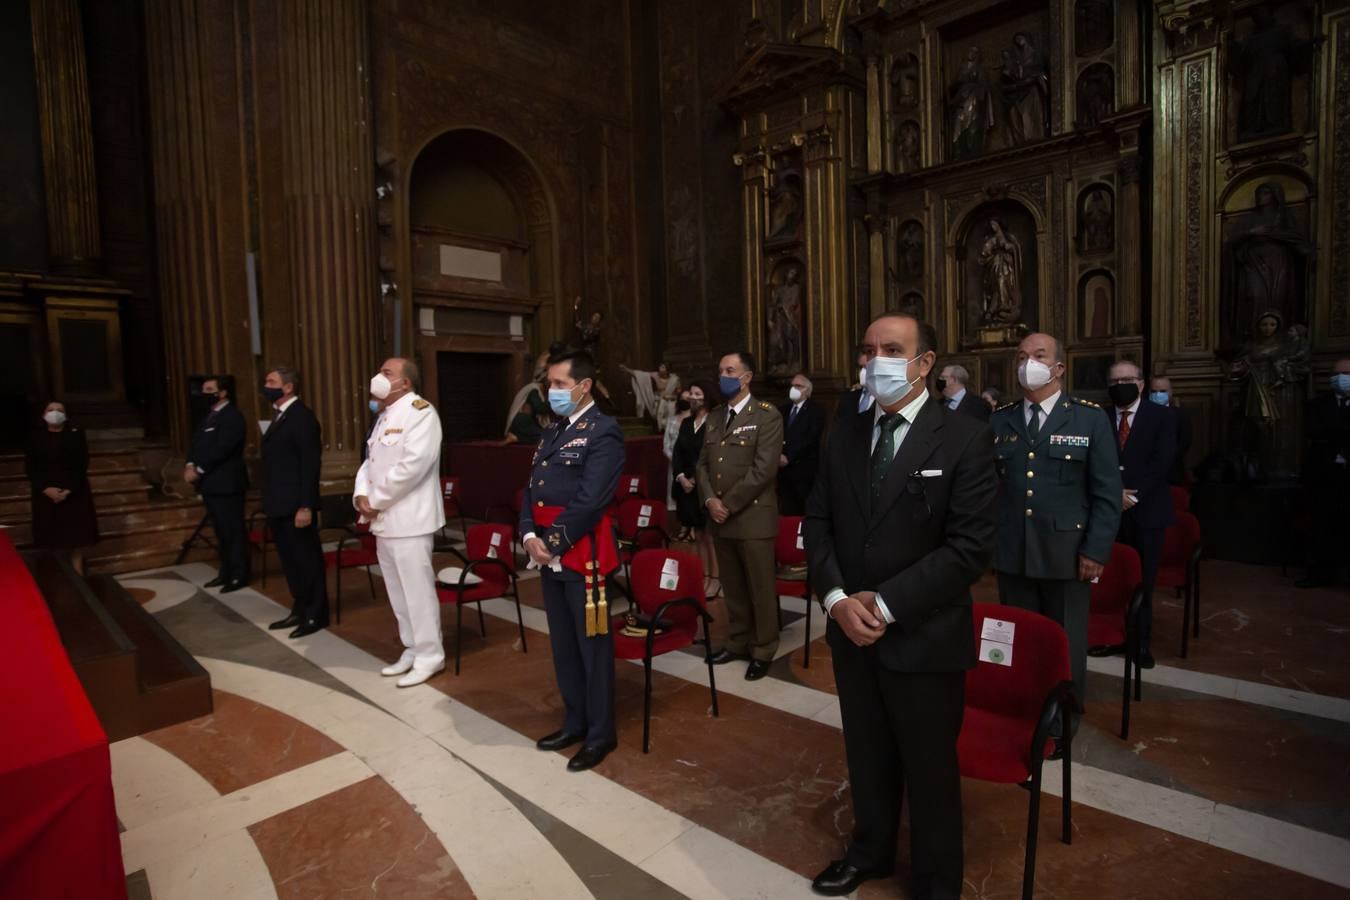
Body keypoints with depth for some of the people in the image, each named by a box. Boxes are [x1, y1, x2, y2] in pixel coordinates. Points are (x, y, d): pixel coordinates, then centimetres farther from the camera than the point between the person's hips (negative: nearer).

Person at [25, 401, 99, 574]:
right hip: (45, 494, 1)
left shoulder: (76, 435, 0)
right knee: (50, 538, 2)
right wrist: (46, 489, -12)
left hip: (74, 493, -1)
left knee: (76, 537, -1)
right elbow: (29, 467, 1)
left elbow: (82, 465, -5)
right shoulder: (36, 437, 4)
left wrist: (69, 489, -14)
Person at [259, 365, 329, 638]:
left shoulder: (302, 417, -14)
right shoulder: (280, 416, 15)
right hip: (279, 504, 9)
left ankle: (315, 615, 12)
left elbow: (310, 464, -18)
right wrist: (270, 502, 14)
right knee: (290, 560, 15)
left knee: (307, 559, 1)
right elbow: (276, 460, 17)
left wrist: (305, 506, -22)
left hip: (295, 505, -9)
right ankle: (300, 610, 27)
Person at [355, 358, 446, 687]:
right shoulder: (385, 416, 17)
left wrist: (376, 500, -15)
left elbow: (412, 465, -22)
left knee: (417, 589, -2)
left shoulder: (421, 413, -12)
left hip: (408, 518, -9)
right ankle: (412, 648, 29)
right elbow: (370, 461, 17)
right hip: (384, 518, 9)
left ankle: (429, 656, 10)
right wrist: (362, 495, -2)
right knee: (398, 590, 16)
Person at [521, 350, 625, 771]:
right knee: (563, 644, 17)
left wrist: (553, 542, -13)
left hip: (583, 553, -8)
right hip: (548, 554, 8)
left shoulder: (603, 432, -11)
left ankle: (600, 733, 20)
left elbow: (590, 500, -18)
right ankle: (575, 722, 33)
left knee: (592, 645, 4)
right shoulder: (552, 432, 16)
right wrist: (530, 536, -4)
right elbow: (531, 489, 12)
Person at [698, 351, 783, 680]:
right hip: (719, 518, 6)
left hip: (753, 518, -6)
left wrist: (728, 504, -15)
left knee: (761, 588, 6)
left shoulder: (767, 416, -7)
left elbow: (763, 470, -16)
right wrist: (709, 500, -5)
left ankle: (763, 651, 21)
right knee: (732, 587, 17)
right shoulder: (714, 418, 13)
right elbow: (703, 463, 13)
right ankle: (738, 641, 33)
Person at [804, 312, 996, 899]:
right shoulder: (844, 439, 5)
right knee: (867, 757, 23)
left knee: (930, 769, 15)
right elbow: (817, 525, 6)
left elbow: (971, 546, -17)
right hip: (851, 630, 5)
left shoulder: (965, 439, -11)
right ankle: (870, 851, 48)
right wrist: (836, 598, -10)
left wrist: (886, 604, -19)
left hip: (924, 637, -4)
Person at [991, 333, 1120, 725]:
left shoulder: (1090, 419, -1)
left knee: (1065, 642, 13)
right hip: (1011, 553, 2)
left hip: (1066, 553, -2)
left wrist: (1096, 551, -8)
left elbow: (1107, 493, -3)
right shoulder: (999, 420, 5)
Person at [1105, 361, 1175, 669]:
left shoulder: (1161, 416, 4)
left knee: (1142, 581, 3)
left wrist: (1134, 494, -15)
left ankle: (1141, 643, 15)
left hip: (1146, 511, -1)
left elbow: (1162, 462, -6)